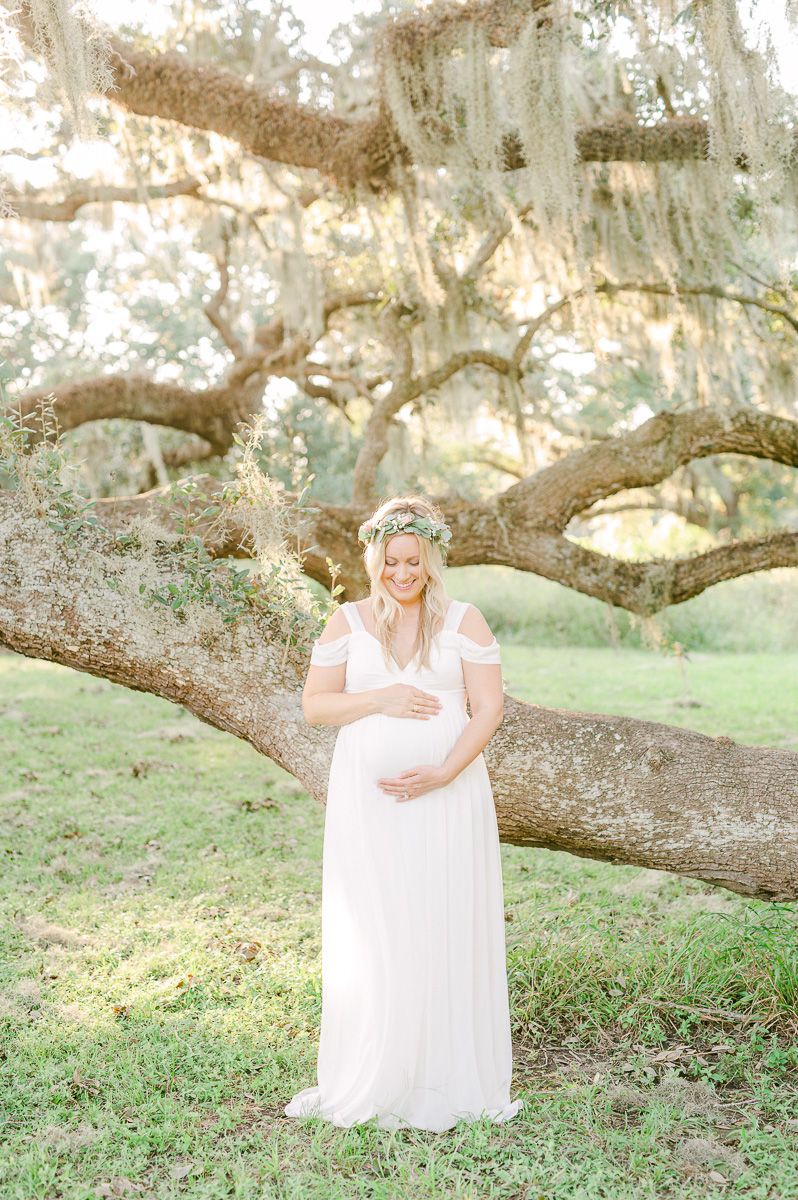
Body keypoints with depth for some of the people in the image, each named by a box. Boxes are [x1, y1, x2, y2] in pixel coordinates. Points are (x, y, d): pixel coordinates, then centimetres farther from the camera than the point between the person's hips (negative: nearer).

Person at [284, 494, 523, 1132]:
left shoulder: (464, 621, 3)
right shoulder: (347, 623, 7)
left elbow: (489, 708, -3)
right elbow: (314, 705, 4)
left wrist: (443, 773, -16)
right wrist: (380, 699, -11)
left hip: (448, 797, -1)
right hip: (367, 801, 1)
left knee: (449, 931, 2)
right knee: (369, 934, 3)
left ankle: (450, 1078, 15)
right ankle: (373, 1081, 15)